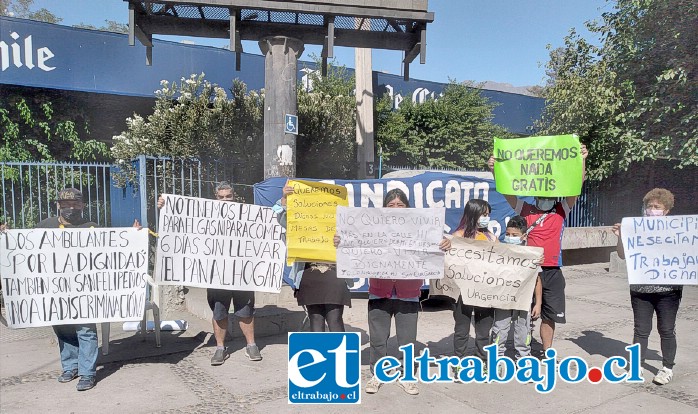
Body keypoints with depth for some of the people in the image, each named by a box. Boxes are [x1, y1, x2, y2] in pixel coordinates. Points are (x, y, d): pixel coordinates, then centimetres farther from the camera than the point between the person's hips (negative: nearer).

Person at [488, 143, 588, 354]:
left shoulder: (561, 211, 6)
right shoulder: (526, 210, 4)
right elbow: (507, 190, -2)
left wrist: (582, 161, -12)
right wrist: (495, 171, -14)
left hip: (552, 271, 2)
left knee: (550, 314, 11)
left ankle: (547, 352, 26)